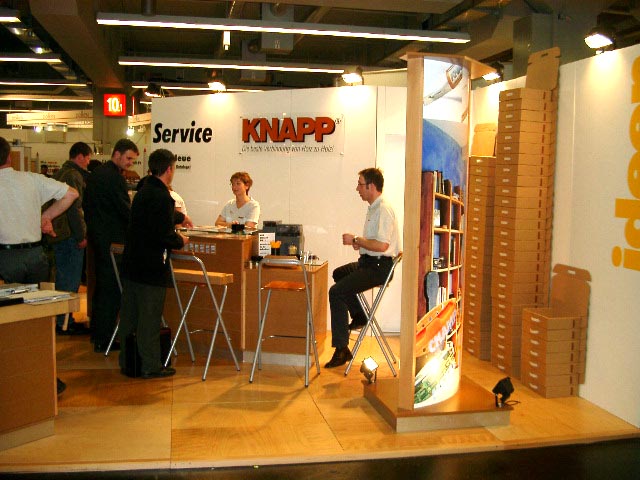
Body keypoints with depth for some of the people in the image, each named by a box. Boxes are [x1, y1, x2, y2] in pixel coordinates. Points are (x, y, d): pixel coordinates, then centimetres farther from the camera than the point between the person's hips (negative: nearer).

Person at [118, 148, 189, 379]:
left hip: (132, 264, 9)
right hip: (152, 267, -9)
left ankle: (127, 360, 27)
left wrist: (179, 217, 38)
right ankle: (150, 366, 10)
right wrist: (181, 240, -3)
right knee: (150, 318, 1)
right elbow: (164, 235, -23)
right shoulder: (161, 197, -19)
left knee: (129, 314, 15)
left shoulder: (143, 191, 10)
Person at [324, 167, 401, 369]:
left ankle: (341, 349, -16)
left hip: (379, 267, -11)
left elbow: (382, 245, -29)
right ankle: (358, 317, 32)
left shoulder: (383, 210, -19)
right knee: (339, 274, 29)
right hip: (368, 262, 11)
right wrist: (359, 242, 6)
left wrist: (356, 240, -17)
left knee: (337, 292, -19)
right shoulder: (374, 208, 13)